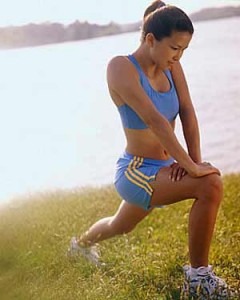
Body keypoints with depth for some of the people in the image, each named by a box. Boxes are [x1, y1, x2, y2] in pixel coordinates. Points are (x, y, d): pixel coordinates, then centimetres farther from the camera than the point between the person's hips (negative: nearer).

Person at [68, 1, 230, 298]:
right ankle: (198, 275, -13)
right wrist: (192, 166, -32)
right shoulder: (121, 67, -22)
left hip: (161, 170, 8)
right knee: (210, 185, -29)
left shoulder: (170, 65, -1)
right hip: (135, 172, -8)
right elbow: (155, 120, -30)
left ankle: (81, 243, 67)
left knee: (120, 226, 34)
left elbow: (187, 111, -5)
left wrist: (195, 159, -18)